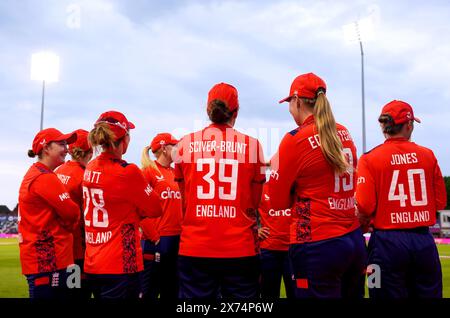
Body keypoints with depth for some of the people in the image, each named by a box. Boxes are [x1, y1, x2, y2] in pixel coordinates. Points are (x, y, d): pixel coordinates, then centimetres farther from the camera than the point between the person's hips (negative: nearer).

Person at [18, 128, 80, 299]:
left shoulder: (34, 174, 16)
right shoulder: (45, 177, -16)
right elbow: (73, 213, -16)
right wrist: (68, 224, 4)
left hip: (42, 257, 10)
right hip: (47, 259, -10)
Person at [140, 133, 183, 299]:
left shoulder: (175, 172, 13)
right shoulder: (148, 171, -6)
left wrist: (183, 229, 3)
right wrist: (153, 236, -14)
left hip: (177, 238, 7)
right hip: (157, 240, -7)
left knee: (172, 290, 15)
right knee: (150, 290, 2)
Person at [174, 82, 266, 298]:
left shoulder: (185, 144, 0)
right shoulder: (252, 145, -3)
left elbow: (185, 200, 9)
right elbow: (254, 203, 4)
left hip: (195, 248, 1)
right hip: (240, 249, 0)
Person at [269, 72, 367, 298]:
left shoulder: (295, 139, -11)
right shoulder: (344, 134, 8)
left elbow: (278, 202, -5)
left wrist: (276, 166, 11)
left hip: (317, 246, -7)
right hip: (355, 241, 7)